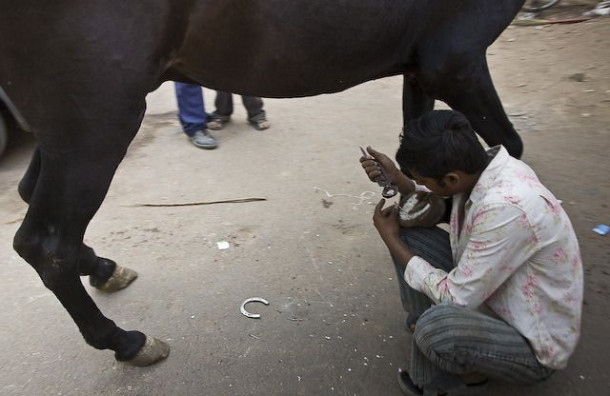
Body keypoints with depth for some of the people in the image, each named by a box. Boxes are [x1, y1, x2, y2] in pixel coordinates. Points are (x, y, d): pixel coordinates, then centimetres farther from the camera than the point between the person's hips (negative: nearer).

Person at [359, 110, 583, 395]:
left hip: (534, 343, -7)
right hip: (486, 289, 7)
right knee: (409, 233, -1)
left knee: (433, 326, -36)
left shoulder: (505, 208, -38)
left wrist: (392, 240, -17)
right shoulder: (479, 165, -13)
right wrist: (397, 178, -9)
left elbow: (455, 297, -28)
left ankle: (470, 373, 1)